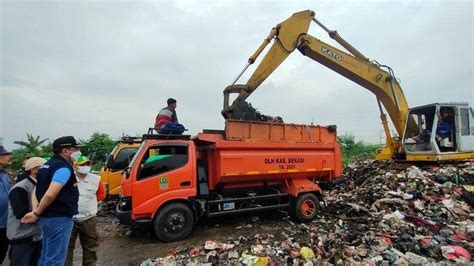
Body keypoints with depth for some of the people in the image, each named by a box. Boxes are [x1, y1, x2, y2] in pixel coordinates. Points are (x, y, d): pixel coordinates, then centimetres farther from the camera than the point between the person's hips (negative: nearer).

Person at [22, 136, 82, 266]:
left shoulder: (47, 165, 14)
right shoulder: (63, 168, -18)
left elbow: (36, 191, 12)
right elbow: (50, 195, -26)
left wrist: (35, 212, 1)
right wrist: (37, 213, -12)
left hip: (47, 217, 10)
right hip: (59, 218, -10)